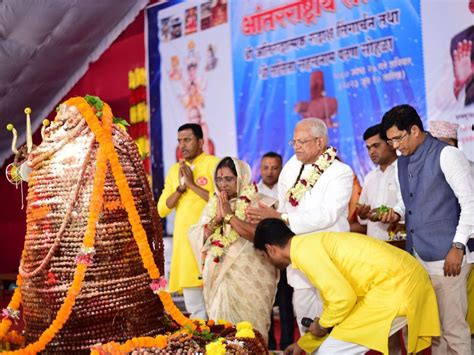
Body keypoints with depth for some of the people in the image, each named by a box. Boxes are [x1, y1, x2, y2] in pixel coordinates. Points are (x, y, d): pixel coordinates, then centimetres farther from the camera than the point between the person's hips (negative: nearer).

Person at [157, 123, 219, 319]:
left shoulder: (213, 164, -2)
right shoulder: (175, 170, 16)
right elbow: (162, 210, 10)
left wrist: (192, 184, -11)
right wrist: (180, 188, -4)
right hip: (184, 241, 6)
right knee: (194, 306, 10)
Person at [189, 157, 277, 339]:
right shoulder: (214, 204, 10)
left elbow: (258, 235, -22)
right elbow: (197, 237, 4)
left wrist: (229, 215, -16)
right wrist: (217, 218, -10)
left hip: (249, 276, -5)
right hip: (219, 277, 5)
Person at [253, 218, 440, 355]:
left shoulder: (303, 250, -12)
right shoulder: (312, 244, 19)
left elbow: (343, 297, -20)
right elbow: (333, 299, 30)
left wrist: (322, 324, 1)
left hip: (395, 287, -10)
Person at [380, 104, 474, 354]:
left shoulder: (446, 155, -10)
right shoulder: (403, 163, 13)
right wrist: (397, 213, 3)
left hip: (446, 257, -7)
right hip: (418, 257, 7)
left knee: (453, 328, -3)